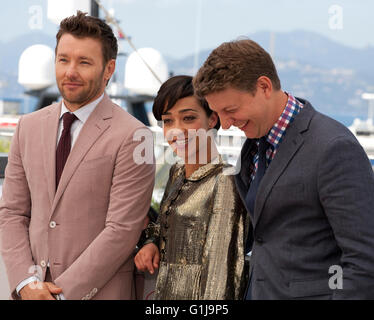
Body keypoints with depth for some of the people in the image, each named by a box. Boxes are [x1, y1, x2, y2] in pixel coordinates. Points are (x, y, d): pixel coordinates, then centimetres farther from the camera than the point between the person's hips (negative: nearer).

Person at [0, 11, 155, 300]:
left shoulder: (131, 137, -10)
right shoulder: (28, 127, 7)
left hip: (98, 292, -4)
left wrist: (62, 291, -15)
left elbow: (122, 230, -14)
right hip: (32, 291, 4)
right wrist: (26, 282, -6)